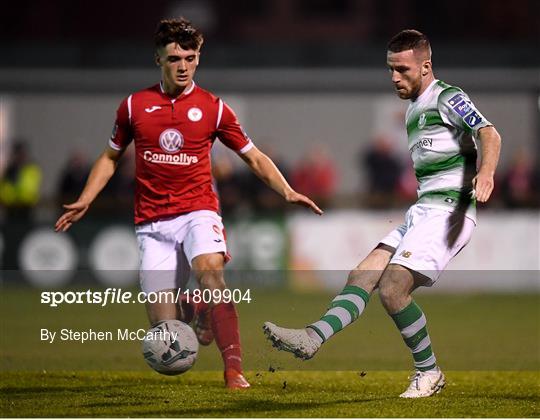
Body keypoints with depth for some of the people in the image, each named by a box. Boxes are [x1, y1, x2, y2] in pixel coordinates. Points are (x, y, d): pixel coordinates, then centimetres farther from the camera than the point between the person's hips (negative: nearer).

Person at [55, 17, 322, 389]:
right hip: (153, 223, 1)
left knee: (210, 272, -34)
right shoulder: (135, 105, 5)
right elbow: (111, 157, 19)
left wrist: (287, 192, -6)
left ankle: (233, 366, -36)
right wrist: (84, 201, 8)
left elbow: (254, 157, 9)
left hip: (198, 210, -1)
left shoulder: (213, 107, 2)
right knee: (164, 326, -5)